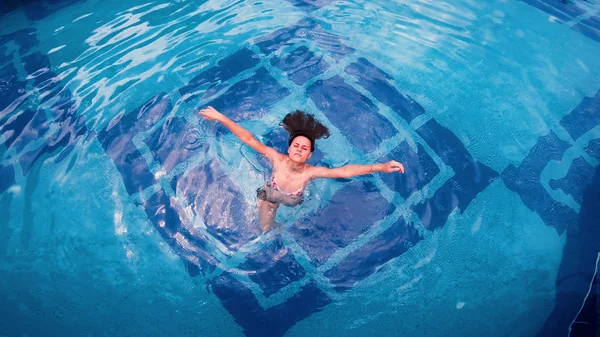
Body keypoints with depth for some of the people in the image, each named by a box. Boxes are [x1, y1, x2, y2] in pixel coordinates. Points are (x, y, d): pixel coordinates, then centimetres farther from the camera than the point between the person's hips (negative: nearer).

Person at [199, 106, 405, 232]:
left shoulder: (310, 172, -37)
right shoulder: (278, 159, -37)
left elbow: (345, 171, -46)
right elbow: (249, 139, -39)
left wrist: (380, 167, -54)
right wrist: (221, 118, -42)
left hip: (293, 203, 1)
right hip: (269, 196, 0)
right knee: (265, 230, 19)